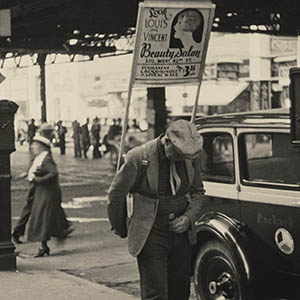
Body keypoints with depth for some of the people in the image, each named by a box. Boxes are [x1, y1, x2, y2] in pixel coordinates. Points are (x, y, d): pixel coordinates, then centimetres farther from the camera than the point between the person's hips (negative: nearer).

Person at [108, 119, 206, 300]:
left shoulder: (191, 156, -4)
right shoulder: (139, 157, -18)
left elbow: (197, 192, 13)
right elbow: (116, 195, -5)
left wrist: (189, 217, -5)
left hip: (181, 231, 5)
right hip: (150, 236, -4)